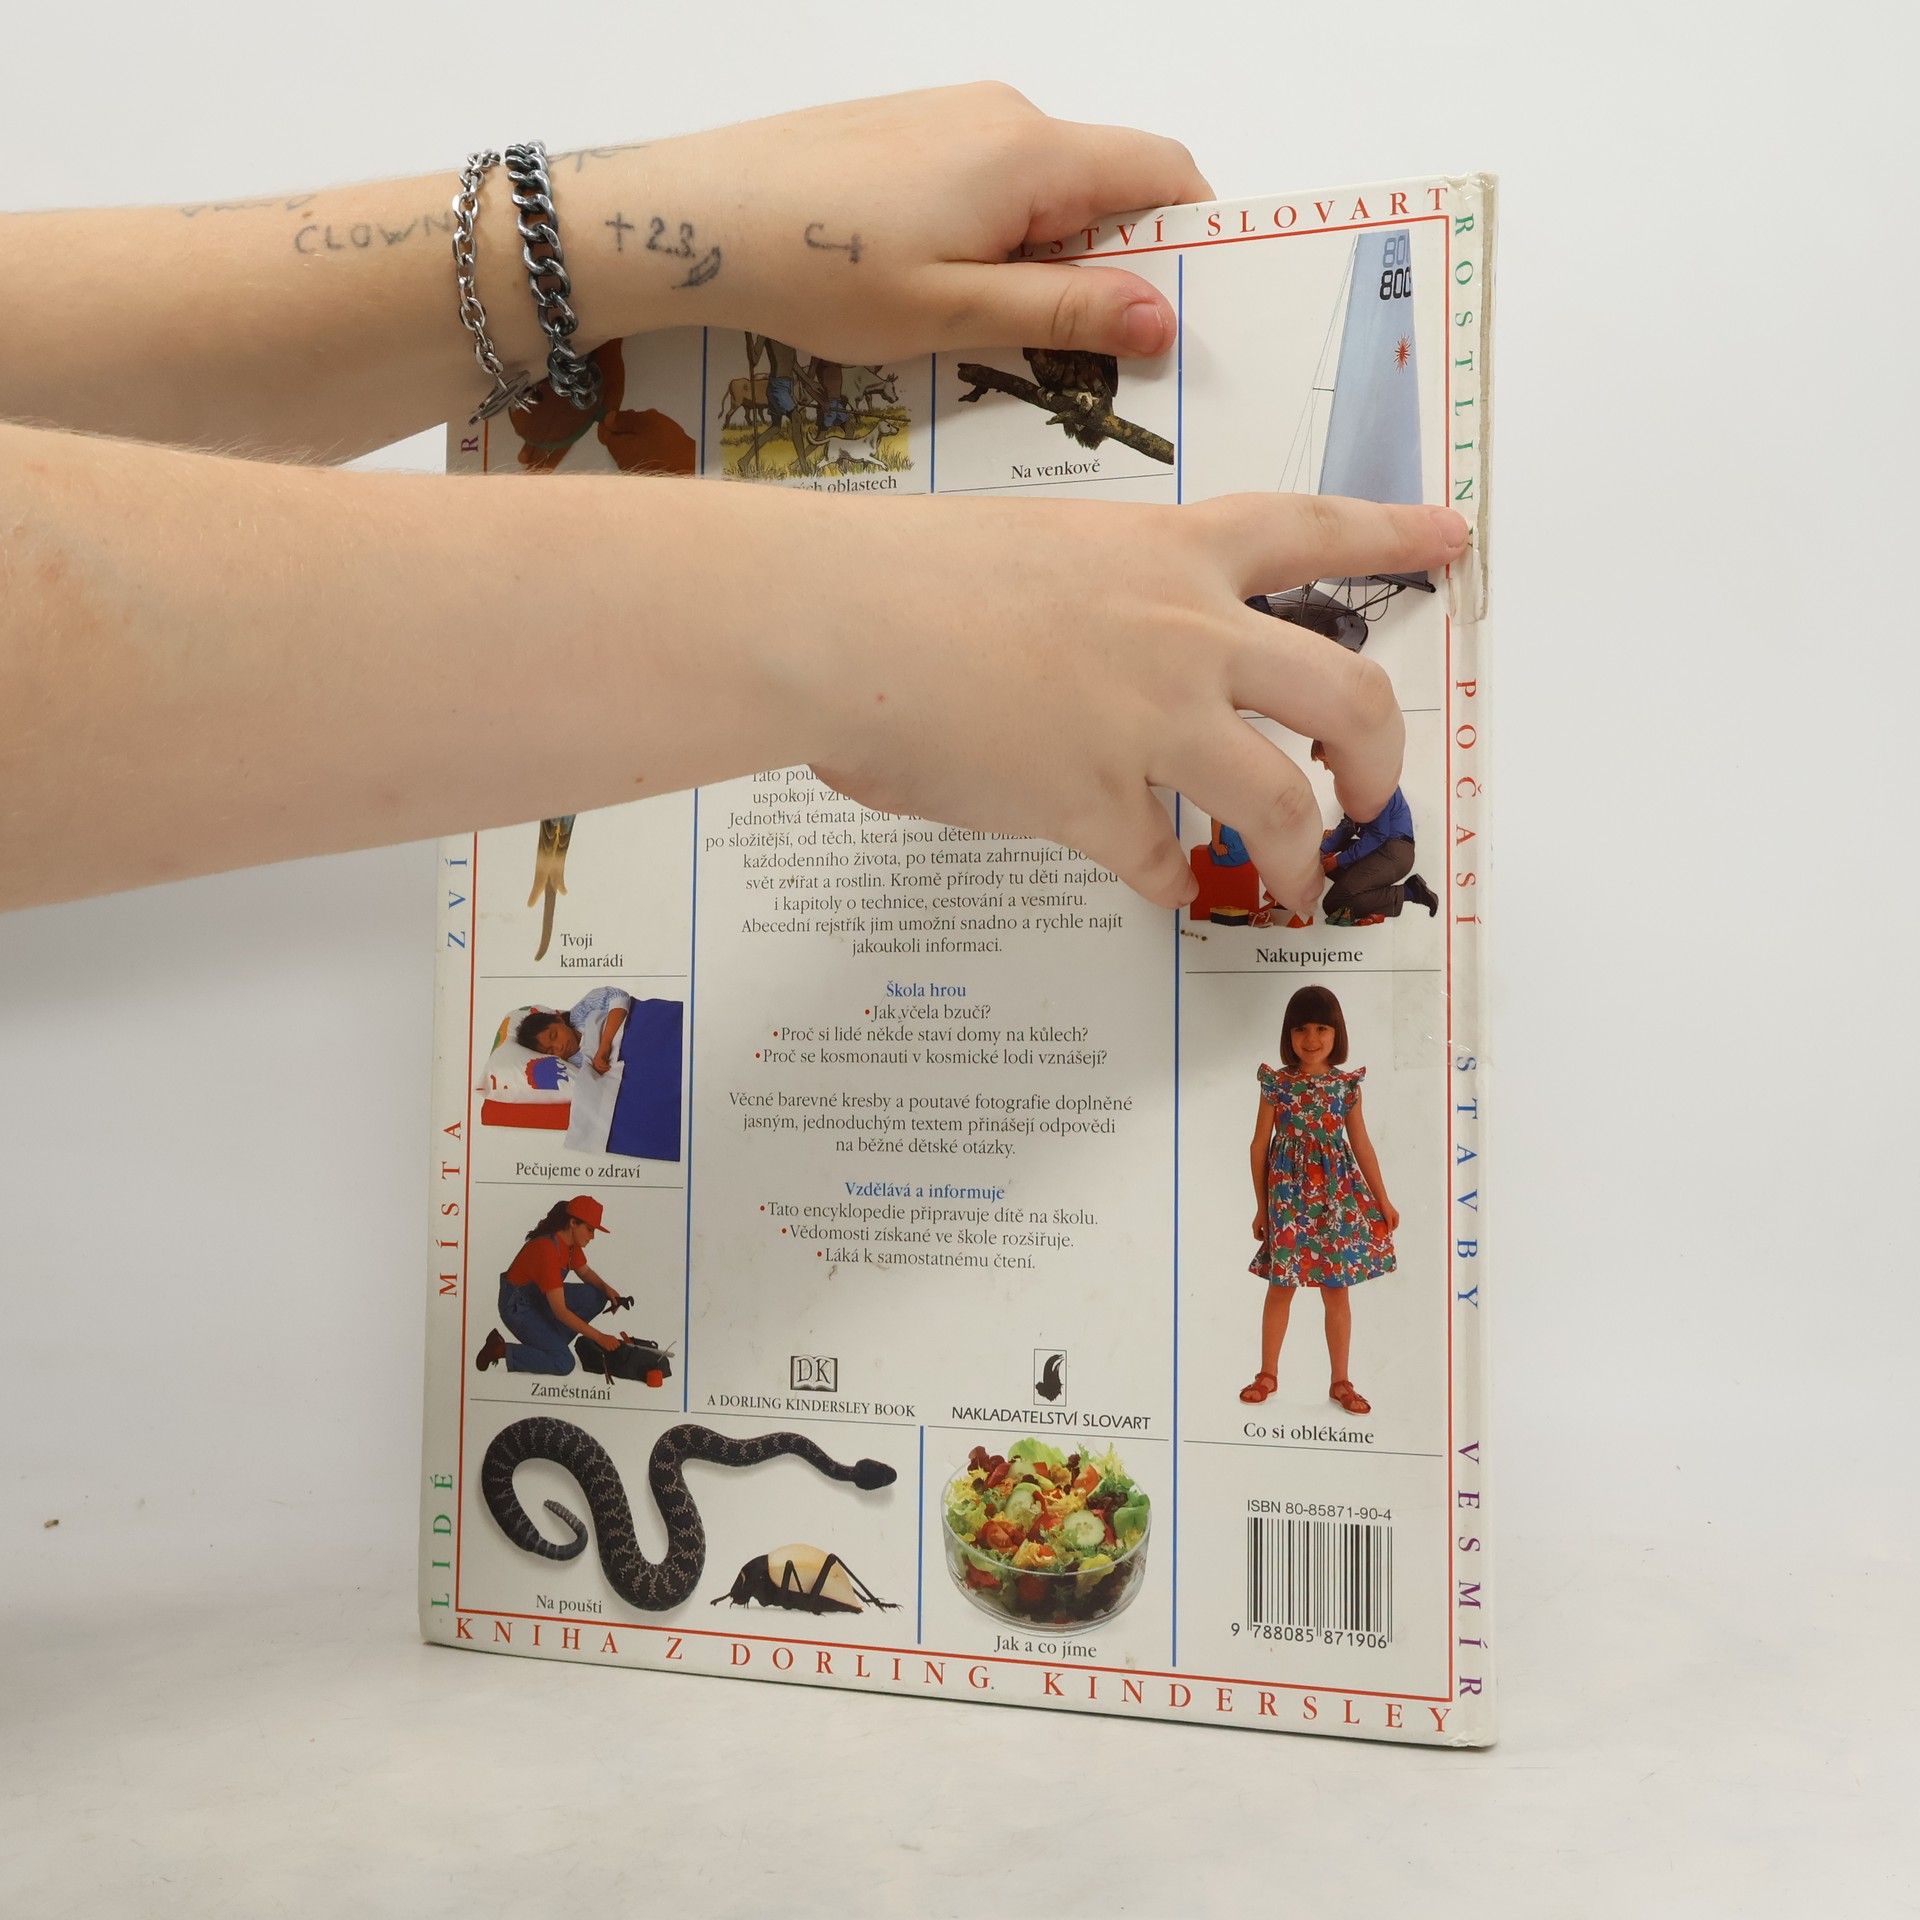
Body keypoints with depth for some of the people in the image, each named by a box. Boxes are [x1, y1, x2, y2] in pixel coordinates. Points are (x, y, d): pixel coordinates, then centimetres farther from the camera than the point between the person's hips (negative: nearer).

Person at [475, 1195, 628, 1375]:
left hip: (542, 1296, 9)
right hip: (518, 1306, -9)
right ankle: (500, 1350, -4)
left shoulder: (571, 1240, -7)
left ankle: (550, 1342, 2)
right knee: (564, 1363, -20)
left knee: (597, 1297, -9)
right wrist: (599, 1337, -29)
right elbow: (560, 1311, -31)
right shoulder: (548, 1249, -33)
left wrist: (606, 1289, -7)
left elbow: (585, 1272, 14)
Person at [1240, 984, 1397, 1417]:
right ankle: (1268, 1374, 21)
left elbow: (1361, 1145, 7)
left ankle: (1341, 1381, 18)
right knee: (1281, 1286, 7)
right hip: (1288, 1193, -1)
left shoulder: (1346, 1085, 1)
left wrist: (1382, 1200, 8)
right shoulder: (1276, 1083, -4)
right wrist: (1262, 1205, 3)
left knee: (1337, 1289, 7)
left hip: (1338, 1195, 1)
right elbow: (1260, 1143, 2)